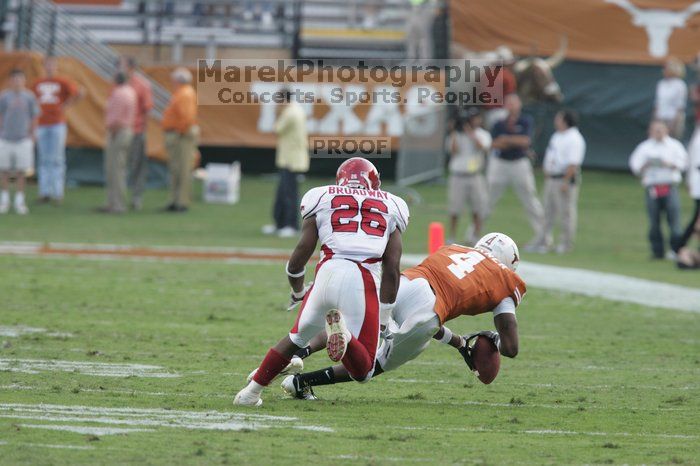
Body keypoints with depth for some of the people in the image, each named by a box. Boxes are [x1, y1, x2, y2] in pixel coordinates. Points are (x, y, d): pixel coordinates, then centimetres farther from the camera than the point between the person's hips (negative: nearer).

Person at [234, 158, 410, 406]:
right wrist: (383, 318, 20)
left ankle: (251, 391, 25)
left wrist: (297, 290, 34)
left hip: (329, 273, 1)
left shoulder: (323, 199, 17)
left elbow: (301, 252, 13)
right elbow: (392, 270, 13)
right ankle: (345, 333, -24)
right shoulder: (390, 207, 20)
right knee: (362, 373, 6)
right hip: (365, 282, -1)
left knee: (296, 338, 29)